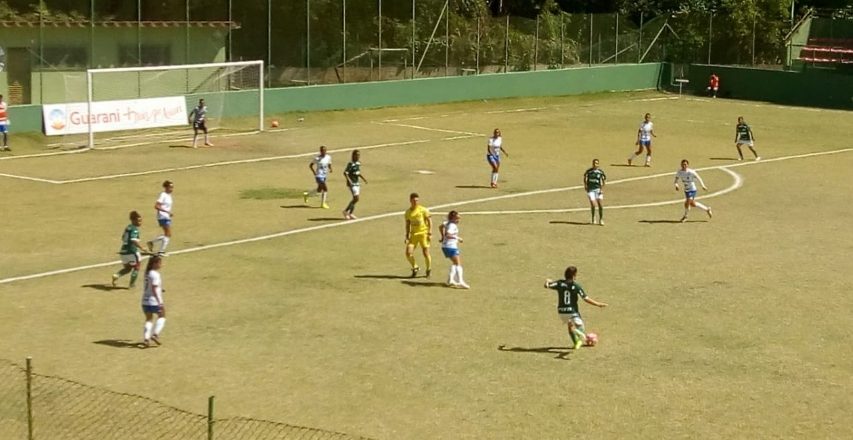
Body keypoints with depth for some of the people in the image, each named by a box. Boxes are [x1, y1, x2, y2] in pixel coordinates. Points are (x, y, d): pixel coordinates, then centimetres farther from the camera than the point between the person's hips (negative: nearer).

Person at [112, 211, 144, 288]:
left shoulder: (128, 227, 13)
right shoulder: (134, 229, -14)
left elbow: (123, 238, 26)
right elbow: (134, 240, -28)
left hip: (124, 250, 8)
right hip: (132, 251, -8)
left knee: (127, 268, 20)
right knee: (136, 267, 12)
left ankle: (116, 275, -5)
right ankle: (132, 284, 13)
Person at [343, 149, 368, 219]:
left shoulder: (358, 164, 9)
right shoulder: (351, 164, -16)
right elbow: (345, 173, -20)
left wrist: (363, 178, 14)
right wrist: (349, 180, -29)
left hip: (357, 183, 9)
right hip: (352, 184, -9)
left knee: (355, 199, 10)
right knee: (356, 198, -12)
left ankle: (350, 213, 19)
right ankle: (346, 211, 1)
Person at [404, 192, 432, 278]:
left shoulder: (423, 210, -5)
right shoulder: (408, 212, 8)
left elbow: (429, 221, -3)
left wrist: (430, 233, -9)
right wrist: (407, 236, 11)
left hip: (423, 233, -3)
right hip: (413, 234, 3)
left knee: (426, 253, -3)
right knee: (408, 253, -9)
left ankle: (429, 270, 19)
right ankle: (415, 268, 15)